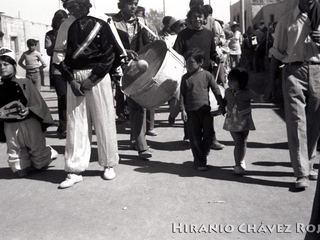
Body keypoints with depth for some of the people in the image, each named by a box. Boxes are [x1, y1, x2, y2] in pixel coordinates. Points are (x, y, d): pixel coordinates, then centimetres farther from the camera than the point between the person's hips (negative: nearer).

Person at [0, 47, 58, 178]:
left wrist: (28, 111, -21)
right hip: (11, 128, 3)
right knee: (21, 171, 5)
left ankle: (49, 152, 35)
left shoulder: (25, 83, -2)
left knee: (40, 164, 3)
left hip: (30, 124, -2)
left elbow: (39, 104, -3)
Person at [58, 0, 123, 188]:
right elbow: (62, 54, 11)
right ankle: (75, 170, 8)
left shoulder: (100, 21, -2)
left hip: (97, 76, -3)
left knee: (104, 121, 2)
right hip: (75, 77, 4)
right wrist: (71, 79, -4)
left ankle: (109, 164, 18)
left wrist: (92, 78, -12)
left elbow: (111, 53, -6)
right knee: (76, 123, 2)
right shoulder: (68, 25, 11)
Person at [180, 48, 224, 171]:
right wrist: (183, 110, -2)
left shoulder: (207, 75, 2)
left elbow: (215, 89, 5)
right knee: (195, 137, 3)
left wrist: (221, 104, 2)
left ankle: (203, 154, 25)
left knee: (209, 134, -1)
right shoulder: (185, 78, 3)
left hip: (205, 110, 0)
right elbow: (182, 95, 5)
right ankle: (199, 161, 15)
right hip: (191, 111, 0)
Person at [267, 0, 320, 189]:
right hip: (294, 70, -2)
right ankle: (302, 174, -8)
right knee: (296, 122, -9)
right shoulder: (286, 21, 10)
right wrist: (272, 82, 6)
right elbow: (277, 54, 10)